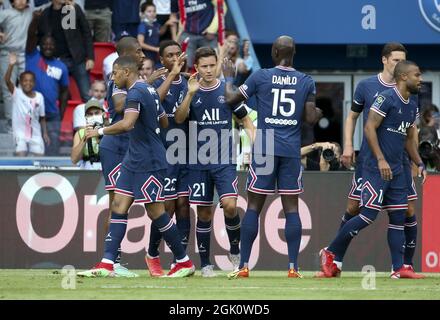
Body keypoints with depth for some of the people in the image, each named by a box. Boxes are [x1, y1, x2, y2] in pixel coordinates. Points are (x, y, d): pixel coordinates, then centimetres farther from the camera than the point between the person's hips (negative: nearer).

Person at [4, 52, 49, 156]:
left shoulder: (39, 97, 0)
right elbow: (7, 81, -25)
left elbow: (42, 118, 8)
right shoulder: (17, 94, -8)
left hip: (36, 135, 3)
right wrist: (11, 65, -38)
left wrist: (45, 133, 1)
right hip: (20, 135, -3)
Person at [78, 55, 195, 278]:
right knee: (119, 206, 1)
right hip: (134, 160, 10)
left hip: (148, 162, -10)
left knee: (155, 211, -3)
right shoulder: (149, 90, 14)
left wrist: (100, 131, -21)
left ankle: (184, 262, 9)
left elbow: (127, 124, -32)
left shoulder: (136, 93, -17)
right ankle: (107, 264, -5)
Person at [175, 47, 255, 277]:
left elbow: (245, 120, 11)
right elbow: (179, 119, -11)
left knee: (230, 206, -16)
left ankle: (235, 250, 8)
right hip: (198, 161, 1)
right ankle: (205, 264, 12)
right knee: (204, 212, 3)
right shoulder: (191, 91, 3)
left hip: (225, 161, -1)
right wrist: (191, 94, -22)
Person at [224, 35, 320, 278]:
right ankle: (293, 267, 0)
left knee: (254, 206, 3)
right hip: (292, 150, 1)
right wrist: (315, 111, 23)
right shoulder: (306, 82, 4)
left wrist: (229, 78, 23)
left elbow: (231, 99, 5)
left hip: (265, 148, -1)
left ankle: (244, 266, 0)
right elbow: (310, 118, 0)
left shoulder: (261, 77, -1)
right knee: (291, 207, 5)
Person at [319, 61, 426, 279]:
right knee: (369, 215, -12)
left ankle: (399, 268, 7)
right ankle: (331, 253, 1)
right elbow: (369, 128, -17)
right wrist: (381, 160, -23)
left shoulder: (412, 105, 16)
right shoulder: (386, 98, -12)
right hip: (376, 168, -9)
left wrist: (419, 164, 17)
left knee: (398, 217, 5)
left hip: (396, 170, 9)